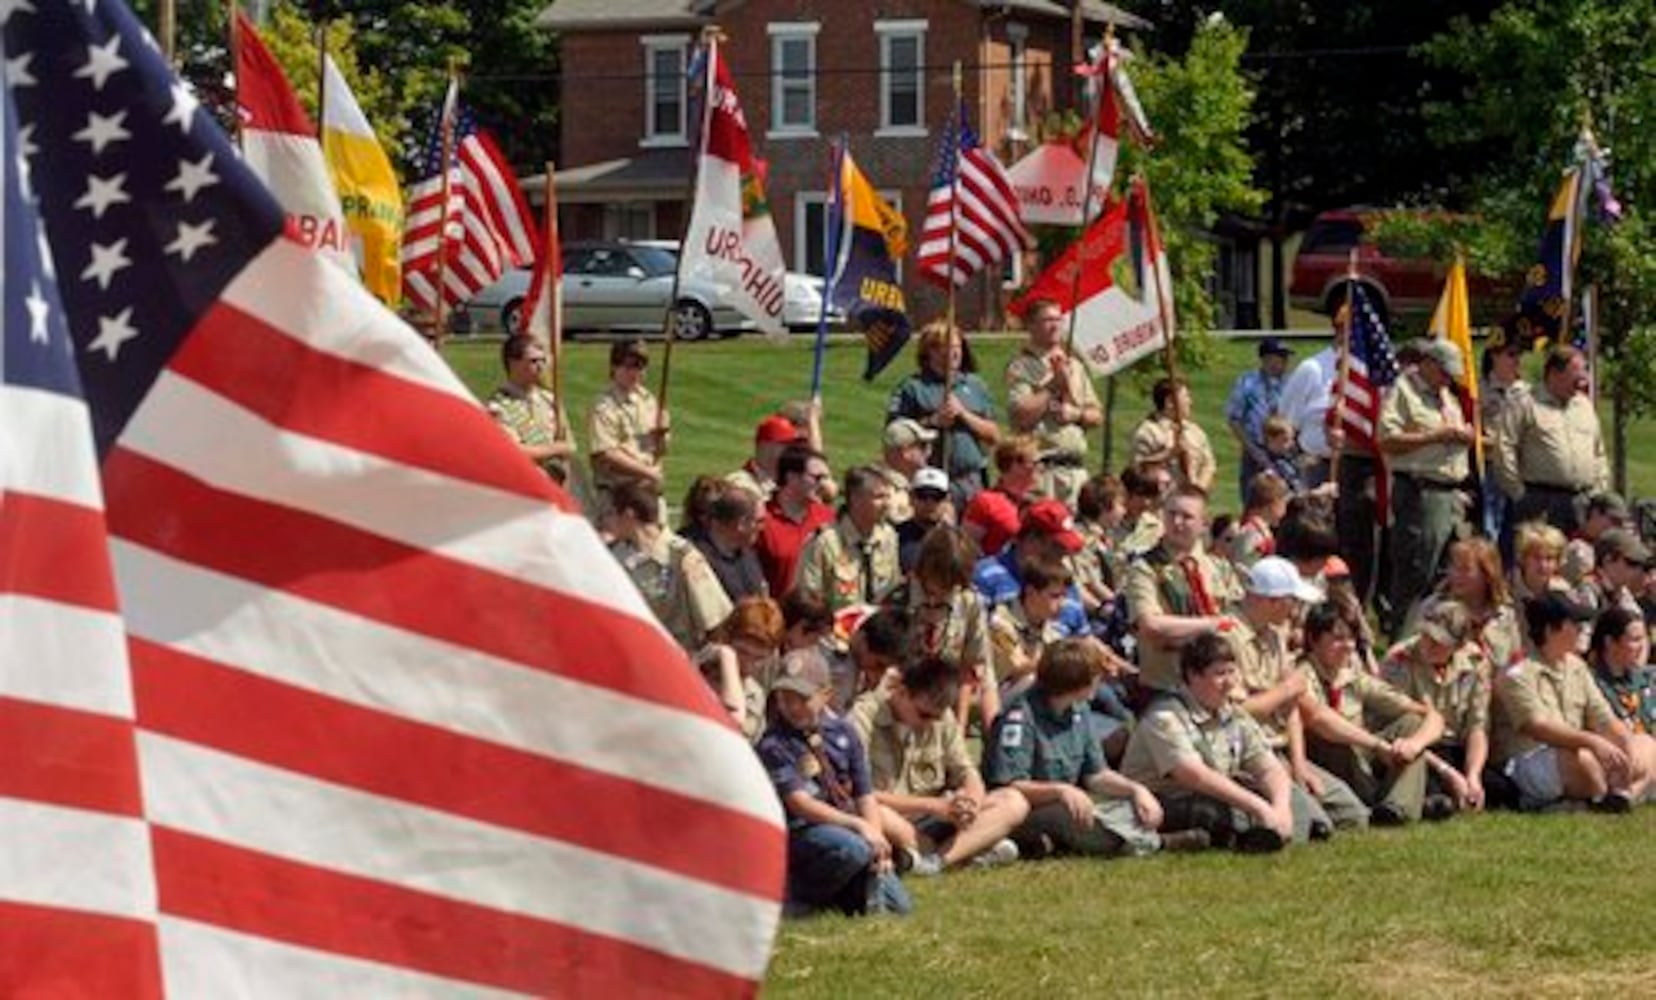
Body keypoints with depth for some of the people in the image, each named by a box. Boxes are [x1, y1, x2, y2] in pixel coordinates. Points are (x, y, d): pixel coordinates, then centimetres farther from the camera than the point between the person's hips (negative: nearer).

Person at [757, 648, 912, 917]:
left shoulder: (843, 733, 6)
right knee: (852, 847, -38)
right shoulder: (773, 745, -11)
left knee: (898, 905, -5)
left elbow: (865, 794, 6)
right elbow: (800, 804, -18)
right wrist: (859, 825, -25)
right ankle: (800, 893, -12)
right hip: (800, 834, -6)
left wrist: (877, 839, -11)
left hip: (848, 829, 6)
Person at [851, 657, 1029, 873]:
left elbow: (966, 773, 8)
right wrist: (933, 805, -24)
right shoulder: (865, 717, -13)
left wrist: (971, 800, -18)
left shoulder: (942, 717, 6)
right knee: (874, 814, -42)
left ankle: (934, 860, -29)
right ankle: (971, 849, -20)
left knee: (1014, 802, -9)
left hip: (929, 822, 6)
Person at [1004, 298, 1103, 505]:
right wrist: (1055, 384, -8)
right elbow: (1021, 415, -15)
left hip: (1076, 468, 6)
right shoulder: (1021, 366, -1)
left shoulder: (1074, 365, 18)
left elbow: (1097, 416, 19)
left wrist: (1076, 414, -3)